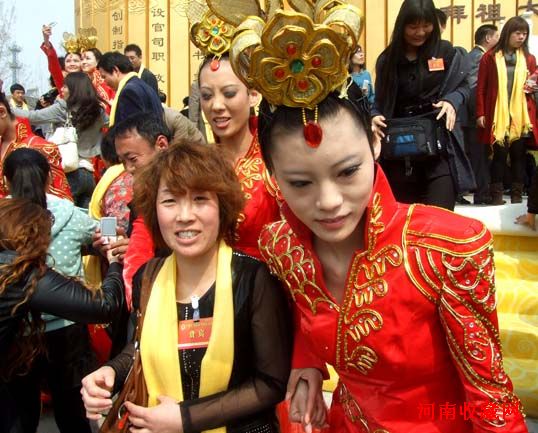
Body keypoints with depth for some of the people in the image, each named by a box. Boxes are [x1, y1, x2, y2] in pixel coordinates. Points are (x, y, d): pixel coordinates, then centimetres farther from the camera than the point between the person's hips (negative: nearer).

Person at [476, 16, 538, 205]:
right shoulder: (490, 57, 1)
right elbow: (481, 88, 0)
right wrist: (480, 114, -6)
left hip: (522, 116, 3)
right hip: (497, 116, -3)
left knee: (519, 155, 4)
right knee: (500, 155, -1)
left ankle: (517, 195, 11)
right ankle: (496, 195, 7)